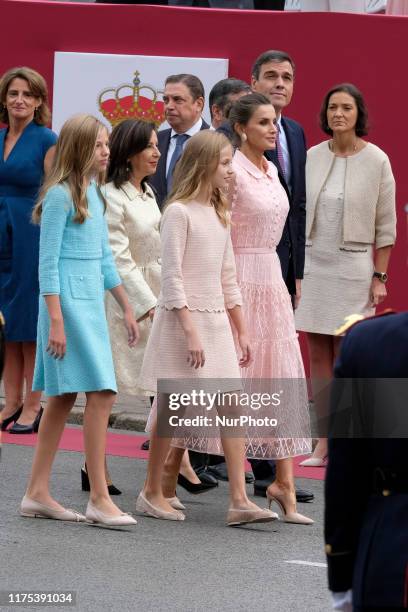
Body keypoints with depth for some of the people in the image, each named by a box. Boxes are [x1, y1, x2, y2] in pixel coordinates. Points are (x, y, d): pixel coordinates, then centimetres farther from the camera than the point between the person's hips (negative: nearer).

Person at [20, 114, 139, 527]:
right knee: (101, 393, -13)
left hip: (91, 303, 9)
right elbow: (48, 262, -12)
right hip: (68, 301, -9)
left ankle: (37, 494, 13)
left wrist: (126, 308, 20)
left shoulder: (93, 194, 15)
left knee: (63, 397, 9)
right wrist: (56, 321, -17)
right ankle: (99, 499, -11)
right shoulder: (61, 195, -10)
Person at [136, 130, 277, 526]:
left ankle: (239, 501, -5)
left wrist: (241, 330, 15)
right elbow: (171, 277, -15)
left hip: (216, 320, 7)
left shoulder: (219, 214, 14)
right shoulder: (179, 212, -11)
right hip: (182, 319, -7)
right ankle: (152, 493, 14)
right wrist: (190, 331, -19)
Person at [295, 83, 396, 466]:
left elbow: (385, 225, -2)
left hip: (352, 266, -3)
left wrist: (379, 276, -4)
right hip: (312, 262, 3)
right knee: (318, 356, 4)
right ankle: (324, 442, 7)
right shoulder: (312, 157, 5)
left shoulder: (376, 161, -4)